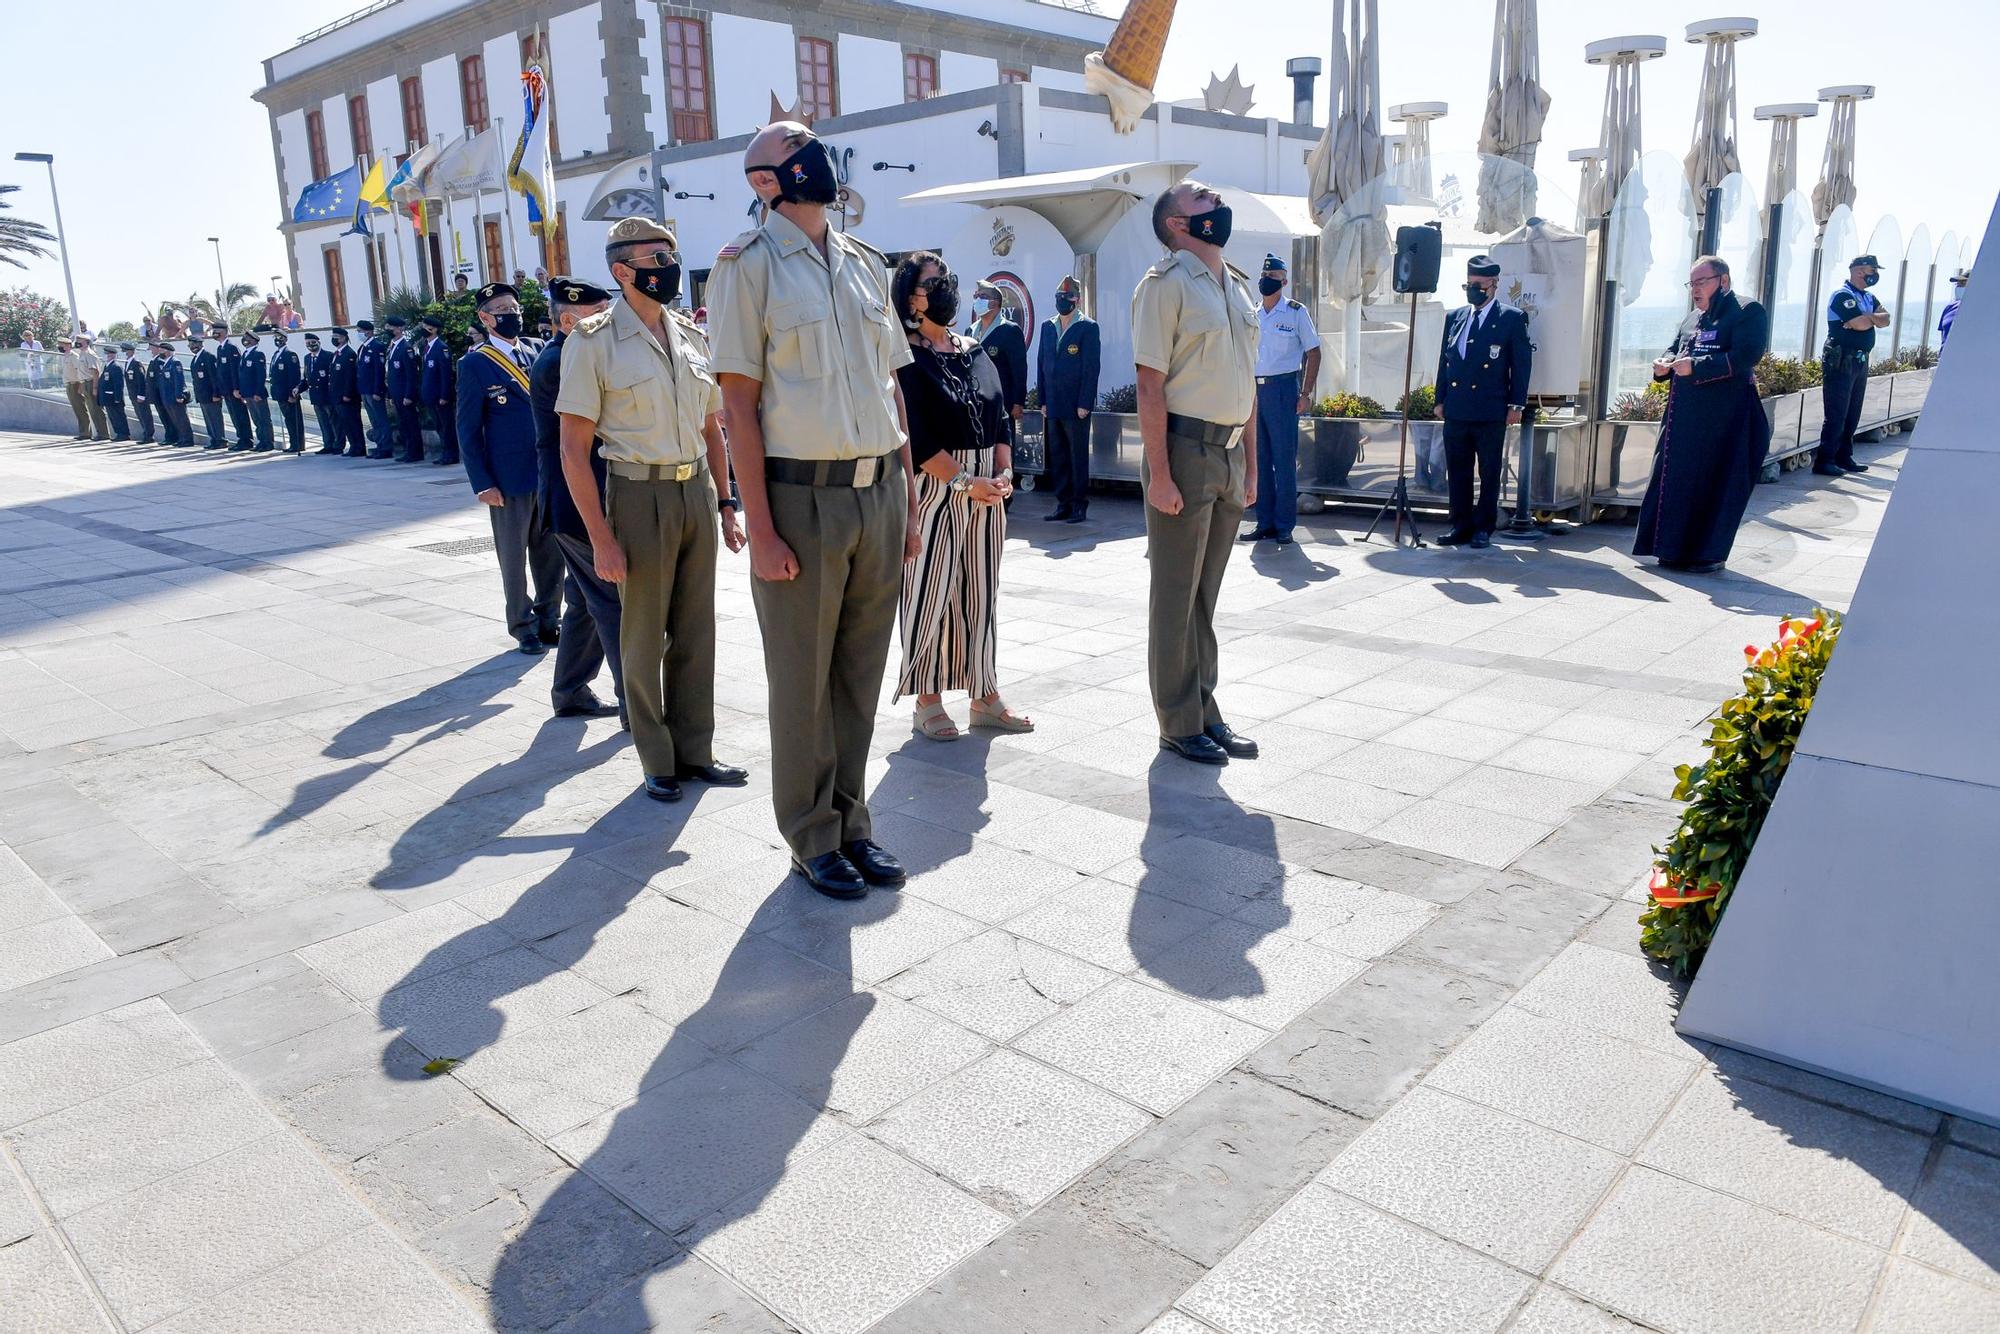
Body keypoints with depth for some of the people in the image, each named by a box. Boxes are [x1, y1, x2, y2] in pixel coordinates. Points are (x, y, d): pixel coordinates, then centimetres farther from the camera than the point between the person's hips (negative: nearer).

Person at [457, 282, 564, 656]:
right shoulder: (475, 364, -5)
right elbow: (468, 430, -4)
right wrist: (482, 483, -10)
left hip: (549, 472, 4)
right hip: (509, 480, -4)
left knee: (551, 553, 10)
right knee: (514, 557, 7)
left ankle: (548, 619, 24)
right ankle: (523, 625, 20)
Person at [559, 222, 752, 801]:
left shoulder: (690, 337, 10)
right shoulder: (594, 342, -6)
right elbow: (574, 449, -9)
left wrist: (726, 504, 10)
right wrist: (601, 537, -14)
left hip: (697, 491, 5)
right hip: (641, 493, -5)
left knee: (696, 631, 11)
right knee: (645, 635, 5)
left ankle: (694, 752, 24)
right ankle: (658, 762, 19)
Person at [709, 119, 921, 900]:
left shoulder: (866, 263, 13)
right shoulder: (747, 264, -3)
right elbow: (739, 401, -8)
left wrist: (909, 499, 10)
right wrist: (760, 529, -13)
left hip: (879, 491, 5)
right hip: (802, 497, -5)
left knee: (861, 674, 12)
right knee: (803, 682, 6)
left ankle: (850, 820, 27)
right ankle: (812, 838, 21)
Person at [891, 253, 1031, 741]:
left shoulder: (978, 352, 13)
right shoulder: (907, 358, -6)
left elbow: (1000, 419, 12)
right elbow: (917, 437, -14)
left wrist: (1004, 473, -4)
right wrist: (965, 481, -19)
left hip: (986, 489, 6)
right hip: (935, 487, -6)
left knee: (981, 591, 9)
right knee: (929, 591, 0)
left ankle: (985, 695, 18)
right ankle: (928, 701, 10)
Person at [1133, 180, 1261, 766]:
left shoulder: (1238, 287, 16)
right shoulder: (1166, 283, -8)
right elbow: (1151, 383, -14)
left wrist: (1251, 465, 14)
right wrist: (1158, 473, -20)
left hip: (1230, 453, 7)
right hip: (1185, 448, -7)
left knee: (1206, 595, 15)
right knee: (1176, 597, 2)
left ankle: (1205, 713, 26)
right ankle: (1179, 724, 13)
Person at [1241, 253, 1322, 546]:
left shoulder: (1296, 312, 0)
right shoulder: (1253, 316, 13)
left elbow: (1313, 353, 0)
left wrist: (1305, 393, -7)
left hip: (1282, 388, -5)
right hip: (1254, 390, 5)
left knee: (1285, 459, -3)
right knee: (1259, 460, 7)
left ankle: (1284, 525, 2)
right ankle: (1265, 522, 15)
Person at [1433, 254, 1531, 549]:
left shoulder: (1511, 318, -1)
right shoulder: (1454, 317, 13)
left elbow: (1522, 364, -2)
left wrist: (1516, 404, -7)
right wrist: (1440, 400, 11)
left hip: (1491, 411, -4)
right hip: (1456, 411, 5)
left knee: (1489, 474, 3)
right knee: (1457, 472, 7)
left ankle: (1484, 528, 10)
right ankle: (1461, 527, 15)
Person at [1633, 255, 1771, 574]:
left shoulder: (1748, 313, -6)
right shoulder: (1692, 318, 18)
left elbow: (1745, 357, -18)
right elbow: (1674, 348, 22)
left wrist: (1695, 367, -26)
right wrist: (1665, 364, -2)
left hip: (1725, 420, -7)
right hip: (1683, 418, 7)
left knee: (1717, 486, -2)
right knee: (1676, 481, 7)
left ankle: (1710, 554, 6)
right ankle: (1676, 548, 15)